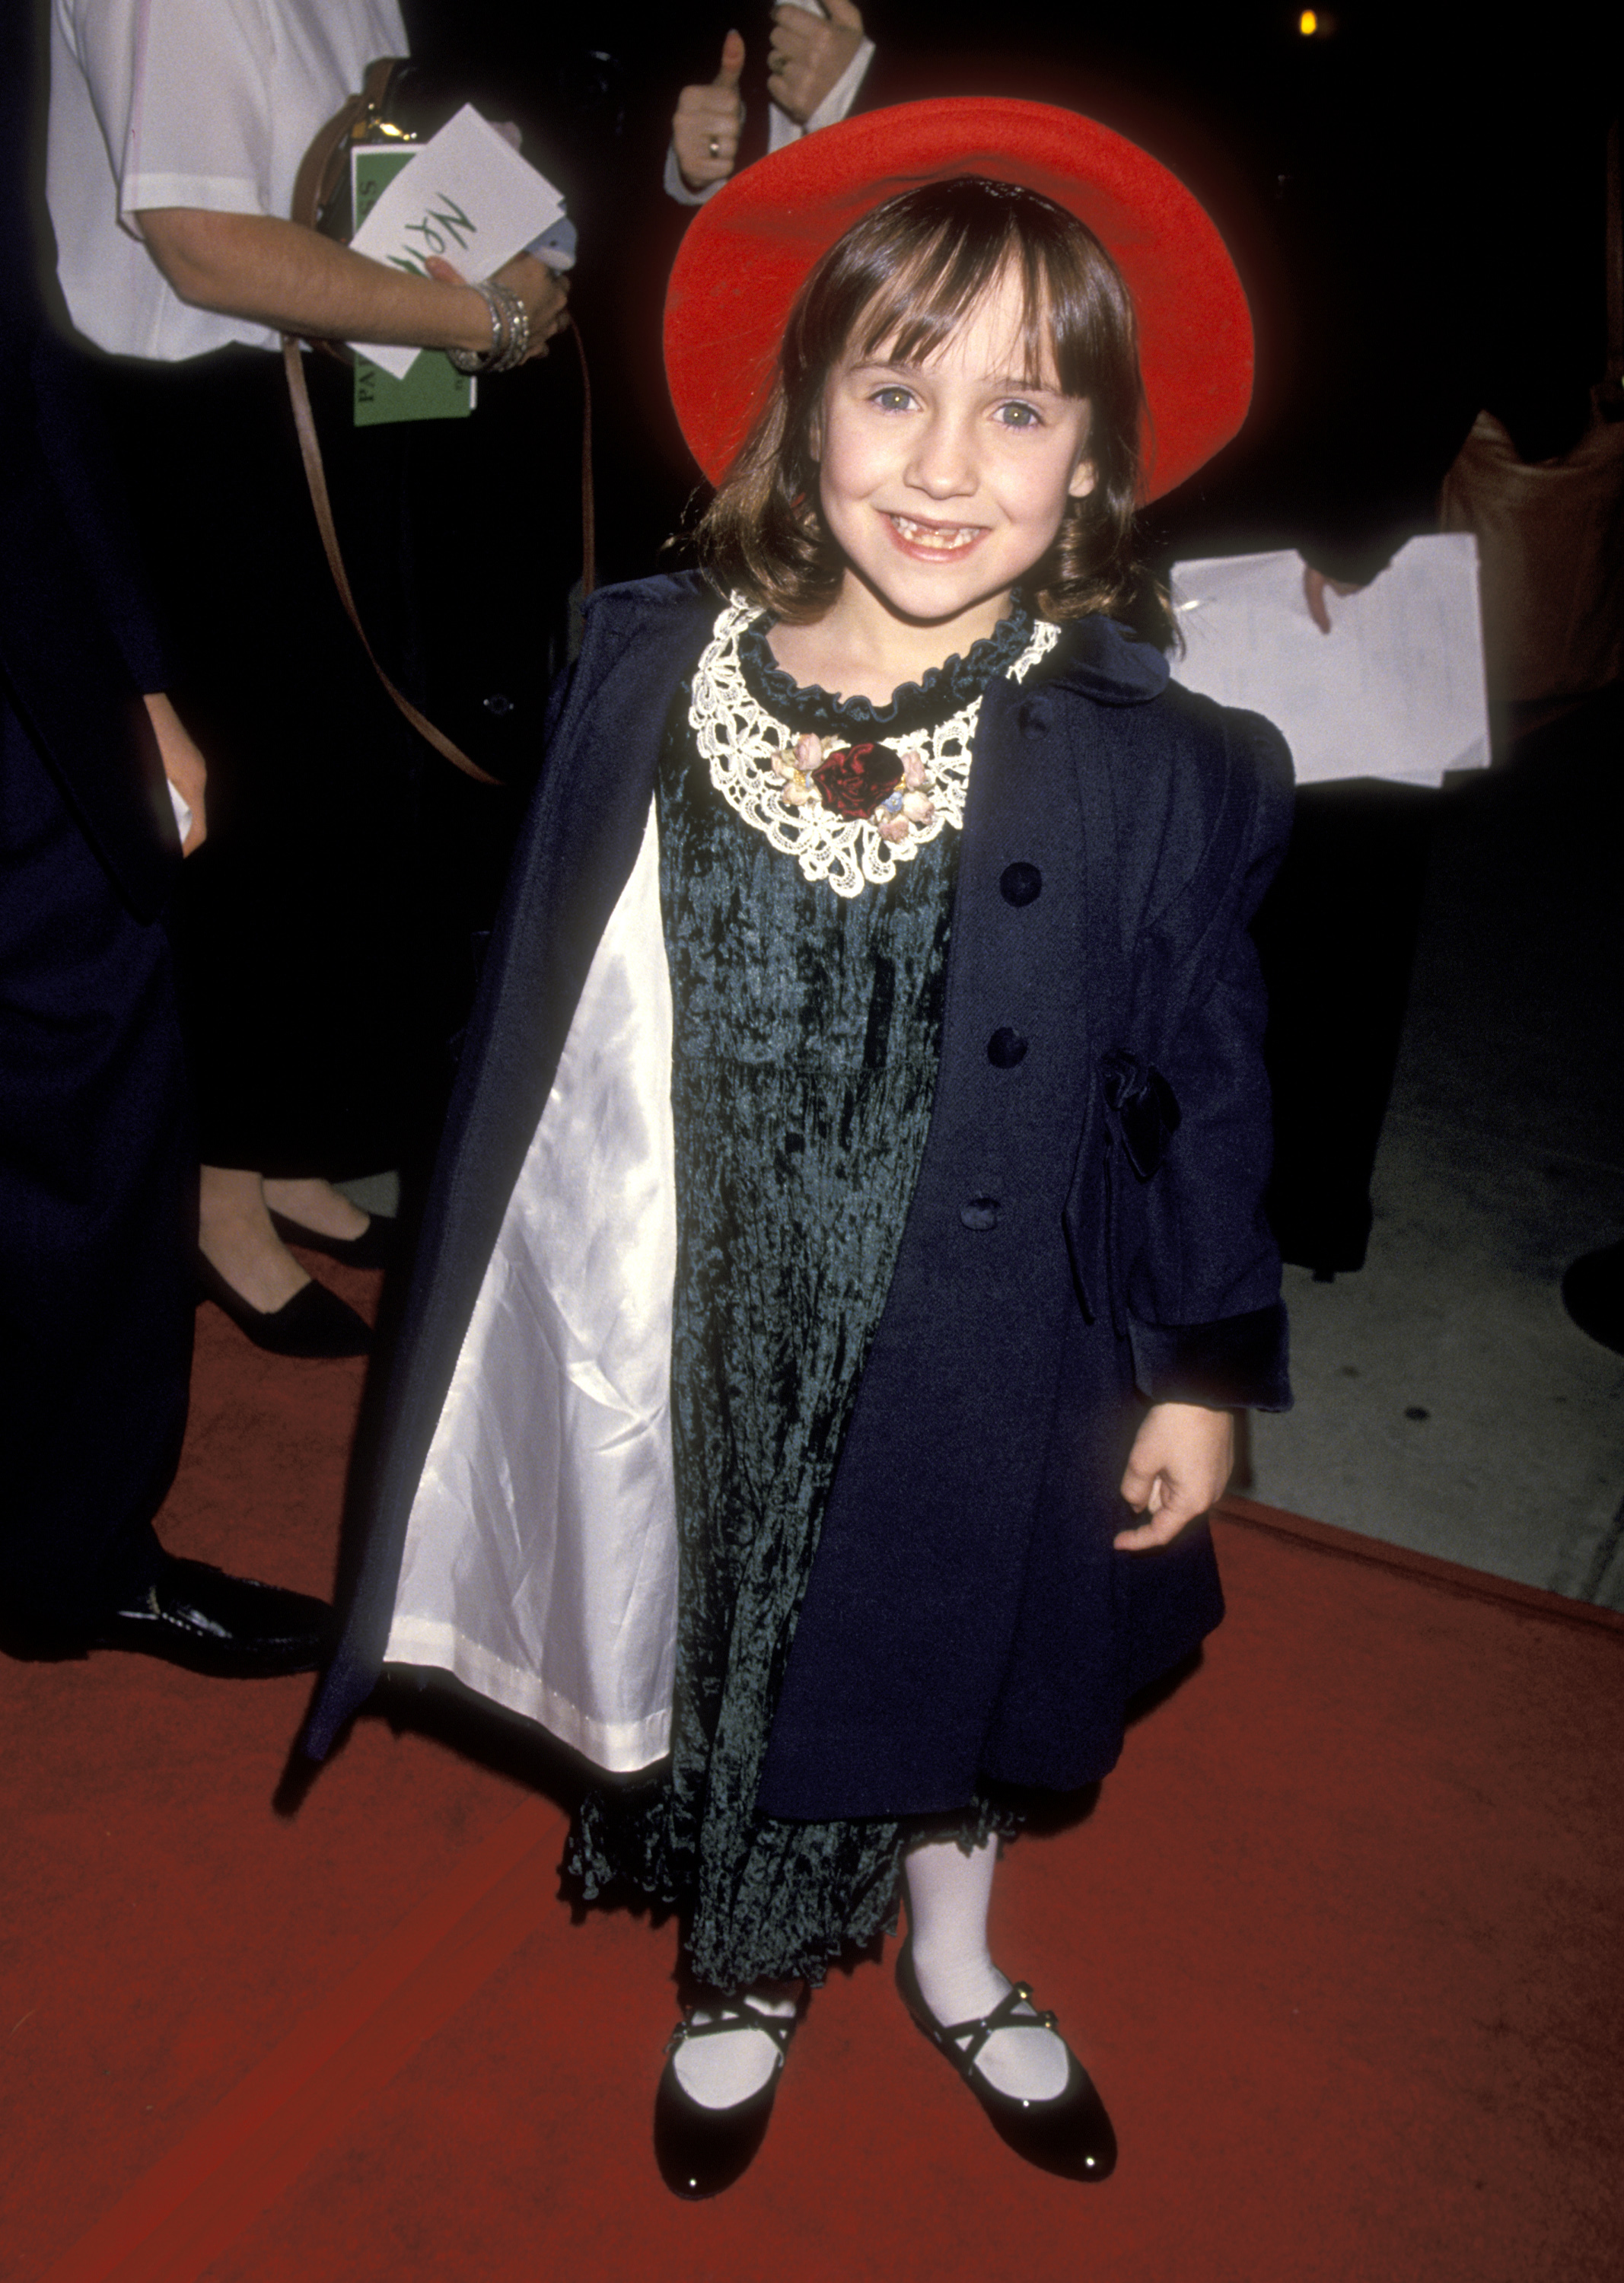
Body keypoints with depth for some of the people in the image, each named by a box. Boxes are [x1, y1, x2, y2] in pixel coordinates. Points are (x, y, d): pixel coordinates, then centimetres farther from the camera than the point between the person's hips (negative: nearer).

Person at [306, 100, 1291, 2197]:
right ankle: (742, 1985, 55)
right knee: (705, 1654, 22)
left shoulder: (1154, 768, -16)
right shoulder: (642, 678, -11)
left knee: (933, 1662, 23)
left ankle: (953, 1972, 57)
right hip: (686, 1351, 2)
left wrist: (1202, 1375, -1)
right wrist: (499, 1295, 6)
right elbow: (535, 1022, -1)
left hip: (968, 1368, -1)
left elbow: (1208, 1091, -6)